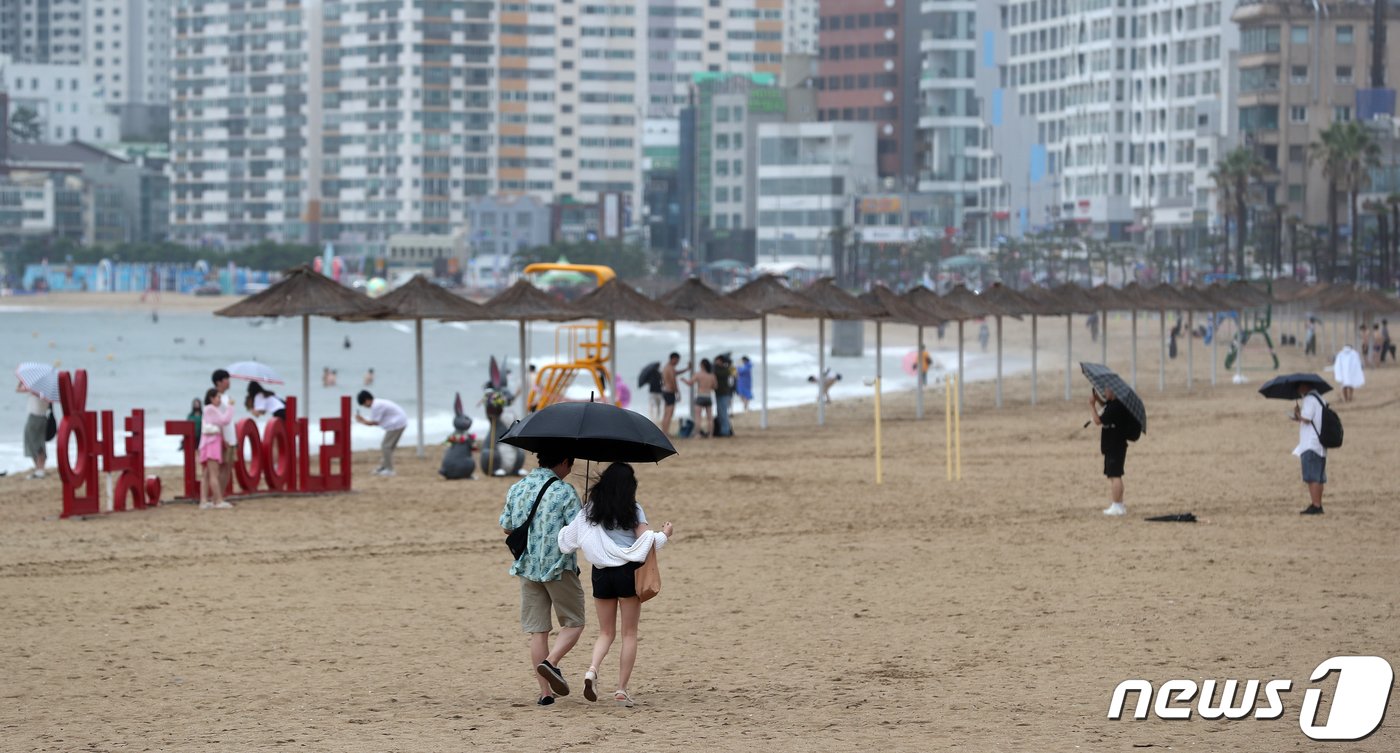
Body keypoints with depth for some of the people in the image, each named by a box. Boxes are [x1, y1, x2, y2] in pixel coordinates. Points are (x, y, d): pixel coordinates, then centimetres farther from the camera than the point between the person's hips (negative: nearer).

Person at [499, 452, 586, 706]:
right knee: (573, 623, 9)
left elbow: (507, 527, 14)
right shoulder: (564, 491, -11)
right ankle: (551, 662, -16)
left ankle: (545, 692, 6)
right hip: (559, 566, -5)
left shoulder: (516, 489, 6)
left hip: (527, 566, 5)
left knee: (537, 630, 8)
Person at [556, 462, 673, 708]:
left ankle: (592, 669, -14)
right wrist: (664, 534, 8)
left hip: (601, 574, 3)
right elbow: (647, 540, -12)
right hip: (627, 572, -3)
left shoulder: (590, 512, 4)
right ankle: (622, 688, 3)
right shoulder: (632, 510, -6)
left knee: (606, 632, 14)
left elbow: (566, 541, 2)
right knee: (629, 633, 8)